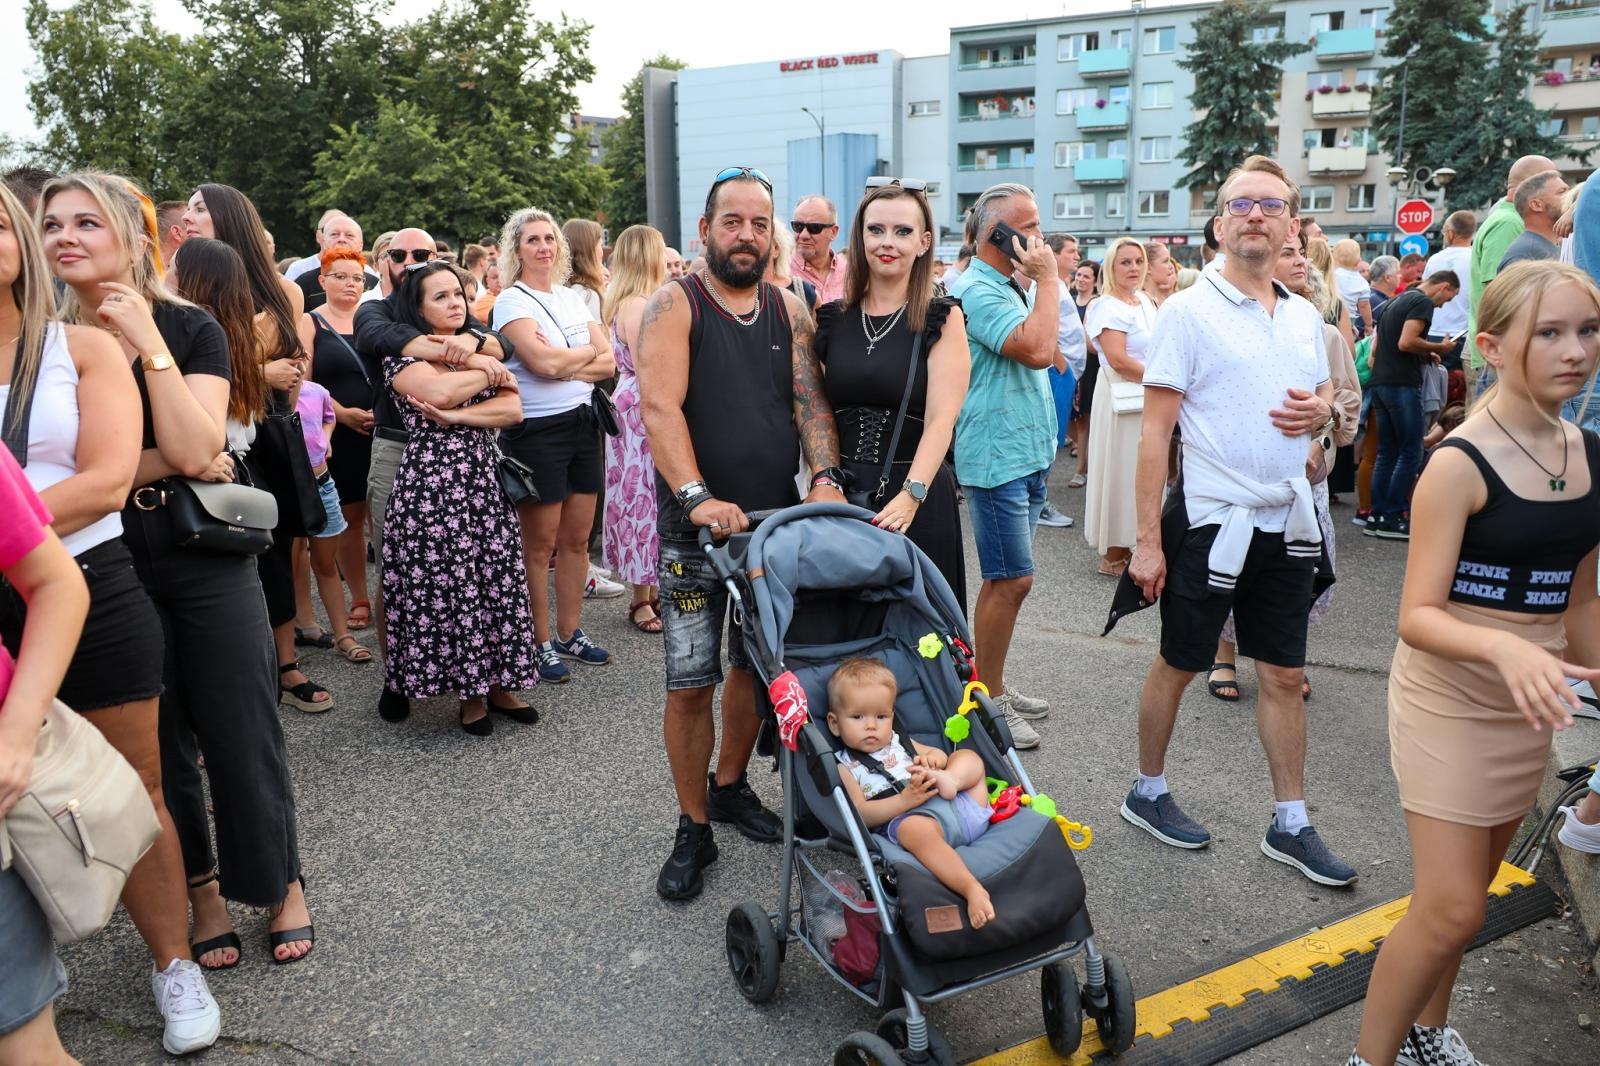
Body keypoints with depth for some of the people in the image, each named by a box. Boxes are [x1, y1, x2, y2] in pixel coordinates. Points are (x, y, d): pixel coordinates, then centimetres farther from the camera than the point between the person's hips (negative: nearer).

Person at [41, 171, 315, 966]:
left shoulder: (191, 328, -3)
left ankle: (282, 884, 24)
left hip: (207, 564, -2)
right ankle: (201, 888, 31)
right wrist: (166, 463, -15)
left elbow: (197, 450, -16)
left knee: (242, 736, 4)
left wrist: (150, 342, -16)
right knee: (157, 745, 12)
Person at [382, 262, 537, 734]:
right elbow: (440, 391, -22)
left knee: (496, 580, 4)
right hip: (431, 483, -4)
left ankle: (496, 682, 18)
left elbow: (513, 410, -1)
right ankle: (469, 691, 13)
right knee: (446, 585, -1)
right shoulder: (402, 355, 0)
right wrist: (490, 373, -7)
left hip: (483, 481, 4)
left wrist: (454, 417, -14)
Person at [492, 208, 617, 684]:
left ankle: (569, 633, 24)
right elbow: (543, 362, -21)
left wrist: (563, 365, -13)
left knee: (576, 538, 11)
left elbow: (608, 363, 3)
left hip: (583, 423, 6)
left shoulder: (572, 297, 13)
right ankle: (541, 643, 15)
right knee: (540, 544, 3)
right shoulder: (511, 300, -6)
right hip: (538, 430, -6)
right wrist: (589, 351, -4)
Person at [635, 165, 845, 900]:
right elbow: (660, 406, -18)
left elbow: (811, 399, 1)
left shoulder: (790, 312, 9)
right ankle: (694, 828, 15)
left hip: (777, 521, 5)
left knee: (756, 665, 16)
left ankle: (730, 785, 37)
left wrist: (825, 474, -17)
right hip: (697, 527, -4)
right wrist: (697, 497, -30)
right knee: (689, 682, -1)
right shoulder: (674, 304, -5)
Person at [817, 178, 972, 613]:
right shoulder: (831, 318, 8)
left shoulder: (941, 319, -1)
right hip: (841, 497, 3)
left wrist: (910, 496, -26)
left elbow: (941, 419, -13)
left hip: (917, 502, -3)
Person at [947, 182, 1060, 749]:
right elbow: (1036, 350, -27)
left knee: (1006, 579, 14)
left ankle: (995, 687, 25)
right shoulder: (975, 290, -15)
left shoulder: (1007, 287, 17)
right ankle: (989, 702, 5)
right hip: (997, 455, -10)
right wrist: (1048, 281, -18)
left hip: (1025, 454, 10)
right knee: (1011, 580, -6)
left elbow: (1049, 350, 25)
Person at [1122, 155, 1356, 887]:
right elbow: (1155, 430, -12)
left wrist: (1318, 410, -5)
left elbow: (1321, 400, 22)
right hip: (1209, 519, -5)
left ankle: (1291, 825, 24)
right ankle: (1147, 792, 28)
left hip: (1285, 522, 5)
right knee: (1178, 664, 9)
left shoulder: (1305, 317, 9)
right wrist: (1146, 540, -16)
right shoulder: (1188, 311, -9)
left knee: (1284, 675, 11)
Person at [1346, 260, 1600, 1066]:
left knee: (1462, 897, 18)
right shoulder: (1459, 465, -18)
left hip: (1530, 702, 6)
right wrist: (1503, 646, -39)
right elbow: (1417, 616, -22)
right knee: (1449, 909, -3)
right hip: (1450, 698, -6)